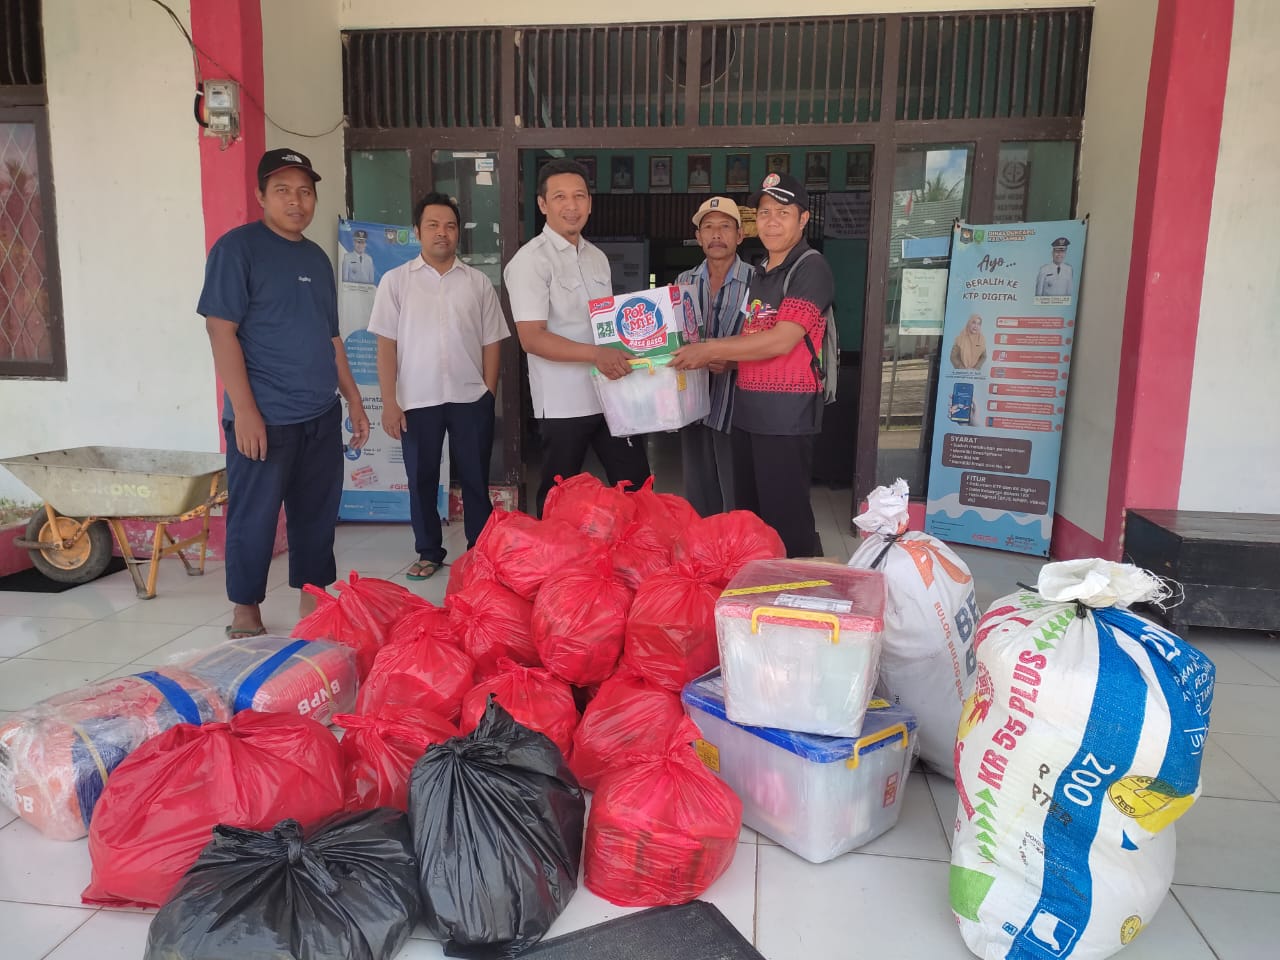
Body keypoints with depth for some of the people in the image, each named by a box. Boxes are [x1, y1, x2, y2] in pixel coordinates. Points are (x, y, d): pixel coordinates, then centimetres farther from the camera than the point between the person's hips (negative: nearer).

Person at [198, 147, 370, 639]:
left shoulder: (317, 257, 15)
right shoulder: (237, 247, -5)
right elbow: (221, 329, -12)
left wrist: (354, 399, 17)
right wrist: (244, 410, -17)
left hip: (322, 415, 6)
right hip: (264, 417, -6)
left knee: (317, 513, 11)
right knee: (254, 518, 2)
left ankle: (312, 604, 24)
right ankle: (245, 614, 18)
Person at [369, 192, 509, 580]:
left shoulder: (478, 282, 6)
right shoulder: (396, 280, 2)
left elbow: (491, 342, 7)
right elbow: (386, 345, 0)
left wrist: (487, 394, 1)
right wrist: (389, 402, -5)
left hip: (470, 399, 1)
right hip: (417, 400, 0)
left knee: (476, 479, 7)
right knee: (422, 480, 9)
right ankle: (429, 551, 23)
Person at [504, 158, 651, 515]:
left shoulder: (598, 258, 13)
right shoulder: (530, 260, -10)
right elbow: (532, 338, -19)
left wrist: (623, 355, 4)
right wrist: (596, 354, -29)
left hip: (611, 392, 7)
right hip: (564, 402, -6)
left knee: (637, 484, 11)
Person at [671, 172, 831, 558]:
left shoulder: (811, 269, -9)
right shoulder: (760, 273, 17)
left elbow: (781, 340, -18)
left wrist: (710, 349, -12)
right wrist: (712, 360, 6)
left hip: (786, 414, -9)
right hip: (748, 410, 9)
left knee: (786, 520, -3)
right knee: (748, 516, 15)